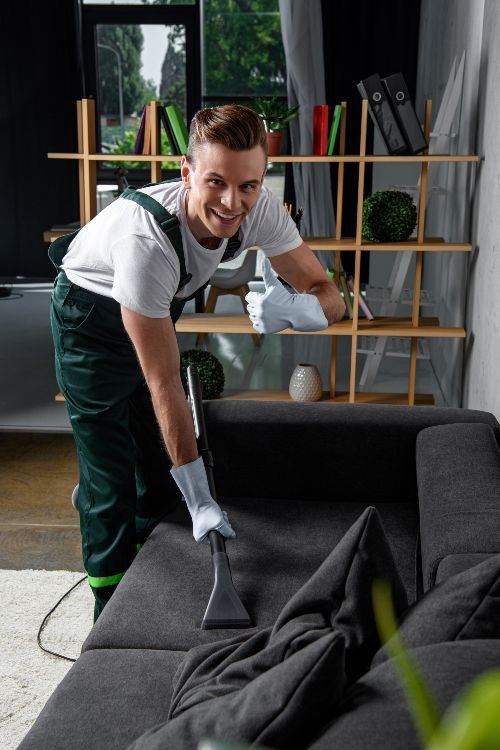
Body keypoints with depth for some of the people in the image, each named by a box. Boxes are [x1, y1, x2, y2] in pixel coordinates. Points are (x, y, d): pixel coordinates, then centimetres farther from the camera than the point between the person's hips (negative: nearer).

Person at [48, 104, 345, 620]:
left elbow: (329, 296, -19)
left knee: (160, 464, 12)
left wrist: (292, 310, -45)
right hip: (91, 316, -6)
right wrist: (199, 499, -33)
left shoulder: (260, 209, -26)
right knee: (112, 481, -5)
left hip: (155, 309, 6)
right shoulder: (146, 238, -41)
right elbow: (164, 384, -37)